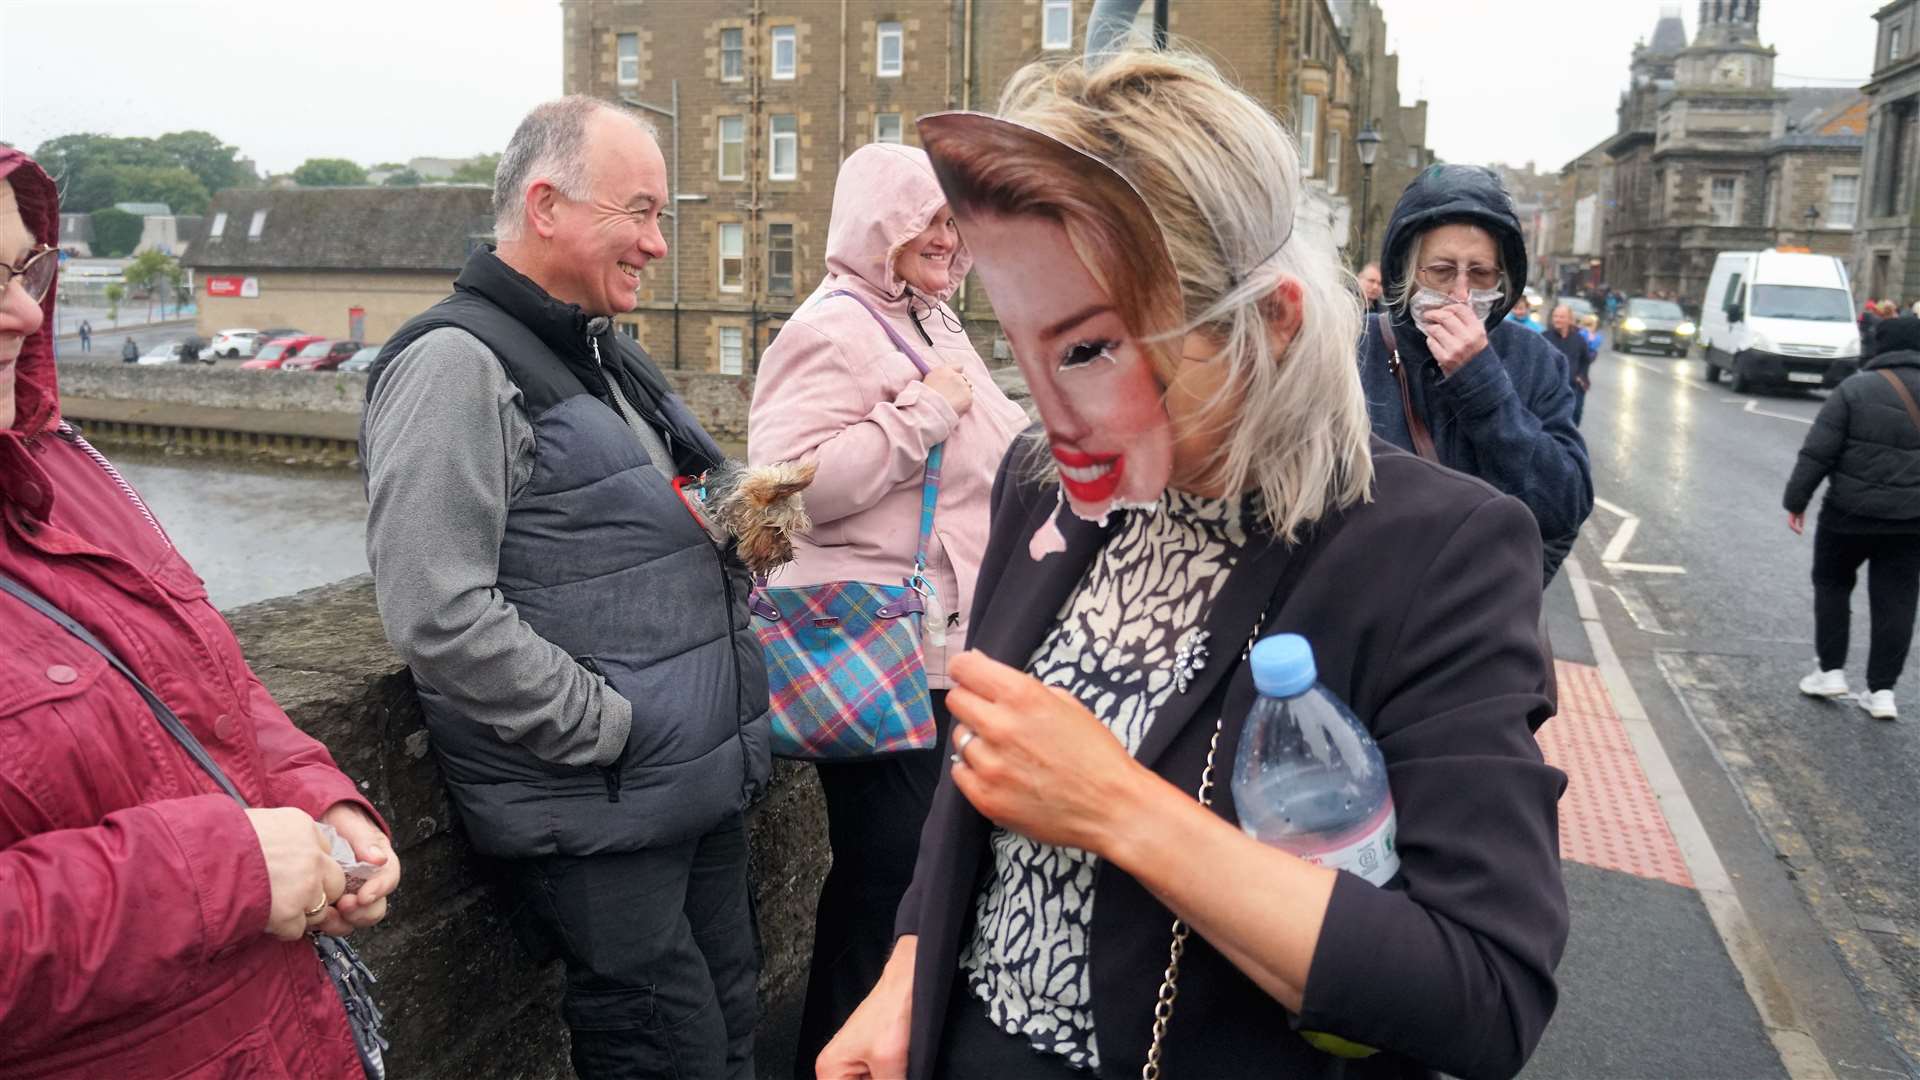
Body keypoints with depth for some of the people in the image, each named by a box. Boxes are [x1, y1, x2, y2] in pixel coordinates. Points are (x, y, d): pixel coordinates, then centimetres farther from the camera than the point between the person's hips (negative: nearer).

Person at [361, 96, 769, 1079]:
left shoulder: (608, 356, 15)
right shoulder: (458, 361, -15)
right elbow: (439, 616, -23)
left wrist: (737, 539, 7)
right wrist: (609, 729, -18)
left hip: (706, 788, 9)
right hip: (598, 818, -9)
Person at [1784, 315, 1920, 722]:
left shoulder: (1857, 388, -9)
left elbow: (1817, 452, -12)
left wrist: (1796, 500, -3)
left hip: (1851, 511, -3)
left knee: (1832, 584, 16)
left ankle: (1831, 671, 16)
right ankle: (1881, 689, 9)